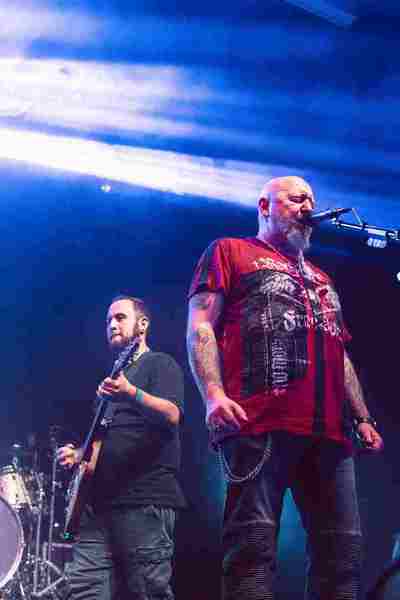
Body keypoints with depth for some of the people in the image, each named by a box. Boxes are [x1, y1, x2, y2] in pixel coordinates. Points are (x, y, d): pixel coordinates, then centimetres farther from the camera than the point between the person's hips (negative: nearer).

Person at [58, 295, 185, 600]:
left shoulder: (160, 364, 2)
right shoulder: (114, 375, 25)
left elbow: (172, 415, -16)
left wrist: (132, 393, -33)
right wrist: (79, 453, 9)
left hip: (146, 500, -8)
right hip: (101, 501, 8)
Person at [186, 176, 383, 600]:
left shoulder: (320, 278, 34)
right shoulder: (230, 251, 15)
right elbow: (200, 326, 1)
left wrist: (362, 417, 19)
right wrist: (214, 393, -14)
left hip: (329, 429, 7)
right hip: (260, 422, -6)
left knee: (341, 549, 0)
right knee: (254, 544, -14)